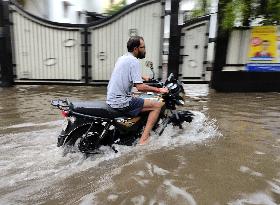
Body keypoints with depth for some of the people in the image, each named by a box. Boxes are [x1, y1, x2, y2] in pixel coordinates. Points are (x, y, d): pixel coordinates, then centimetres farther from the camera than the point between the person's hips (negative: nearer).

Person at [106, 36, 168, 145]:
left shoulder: (122, 58, 14)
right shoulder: (134, 61, -14)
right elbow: (140, 87, -22)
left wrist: (143, 78, 40)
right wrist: (158, 90, -11)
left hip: (111, 99, 10)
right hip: (122, 102, -10)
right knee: (158, 105, -6)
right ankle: (144, 140, -9)